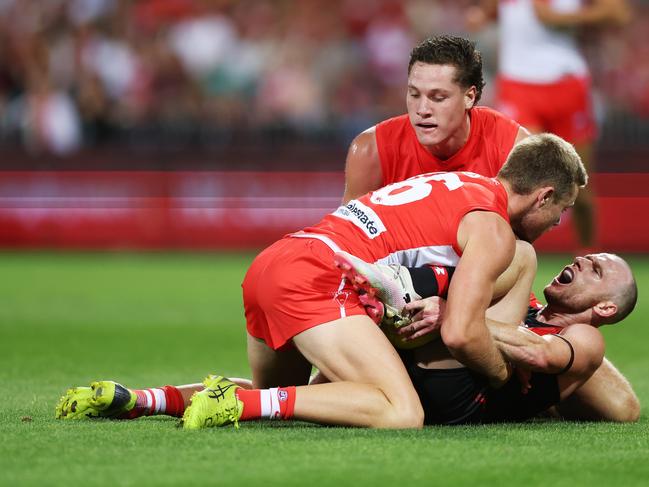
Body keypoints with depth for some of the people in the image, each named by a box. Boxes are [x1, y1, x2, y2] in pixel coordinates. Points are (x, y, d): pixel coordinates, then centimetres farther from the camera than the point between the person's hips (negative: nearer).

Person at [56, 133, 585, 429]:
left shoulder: (460, 184, 26)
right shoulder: (494, 229, -2)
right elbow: (461, 334, -11)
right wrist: (504, 378, 6)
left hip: (269, 267, 10)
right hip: (317, 280, -10)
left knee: (275, 395, 31)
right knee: (403, 414, -20)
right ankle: (241, 402, -23)